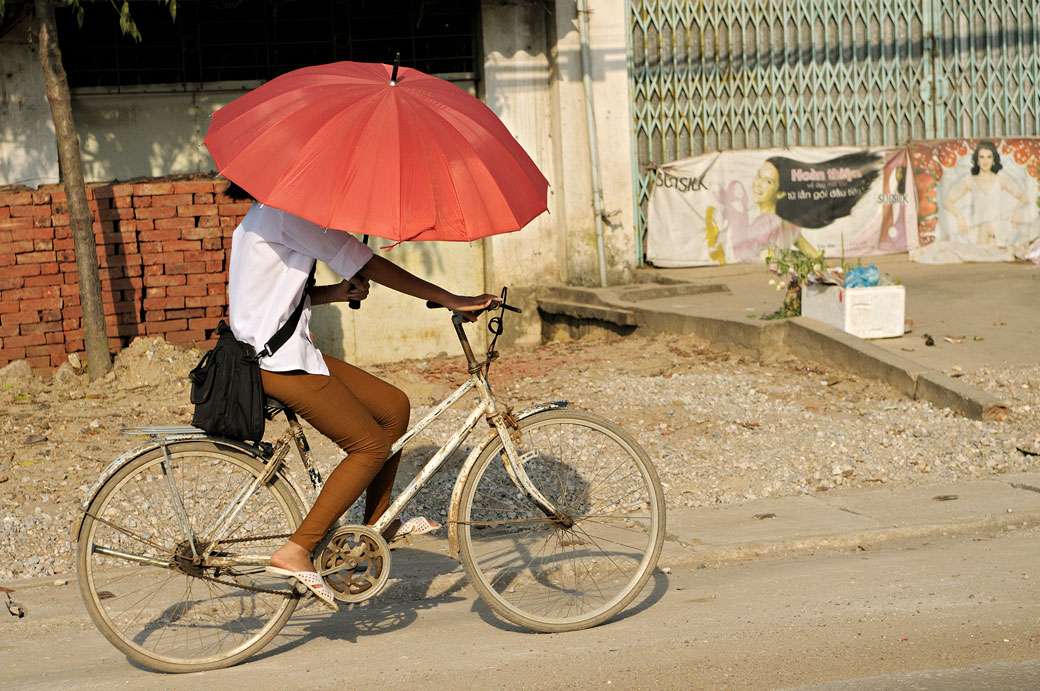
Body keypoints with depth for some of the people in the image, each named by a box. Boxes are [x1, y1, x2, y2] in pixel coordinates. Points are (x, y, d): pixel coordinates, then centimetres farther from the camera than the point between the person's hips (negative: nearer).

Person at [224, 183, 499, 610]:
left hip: (274, 347, 10)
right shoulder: (290, 213, -15)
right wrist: (450, 300, -18)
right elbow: (366, 264, -19)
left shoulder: (264, 216, 18)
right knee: (370, 446, -7)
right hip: (278, 359, -10)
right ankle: (295, 554, -7)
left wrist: (336, 293, 0)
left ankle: (377, 524, 22)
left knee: (393, 406, 12)